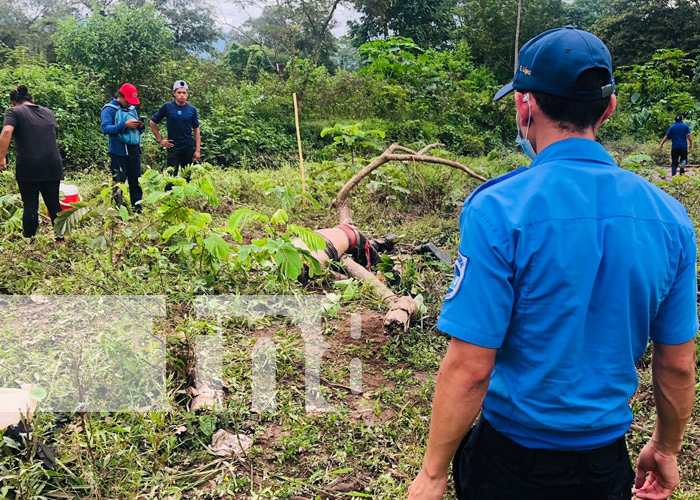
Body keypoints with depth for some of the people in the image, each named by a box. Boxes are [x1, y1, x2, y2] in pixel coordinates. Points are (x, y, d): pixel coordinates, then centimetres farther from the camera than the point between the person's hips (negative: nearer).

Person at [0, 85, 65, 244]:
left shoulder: (14, 112, 2)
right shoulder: (48, 112, 18)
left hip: (29, 167, -4)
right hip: (53, 165, 4)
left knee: (30, 206, 3)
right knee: (54, 204, 11)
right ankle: (60, 240, 14)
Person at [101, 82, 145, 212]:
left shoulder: (132, 109, 14)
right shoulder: (110, 109, -4)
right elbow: (105, 129, -17)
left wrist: (141, 126, -4)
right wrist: (125, 125, -24)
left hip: (134, 151, 6)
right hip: (118, 152, -6)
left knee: (136, 182, 9)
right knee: (118, 183, 1)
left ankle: (138, 210, 17)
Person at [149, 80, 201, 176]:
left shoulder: (192, 109, 2)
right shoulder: (167, 107, -3)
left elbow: (196, 129, 6)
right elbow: (152, 122, 6)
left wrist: (198, 150, 1)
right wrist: (160, 140, 1)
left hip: (188, 148, 2)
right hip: (173, 147, -2)